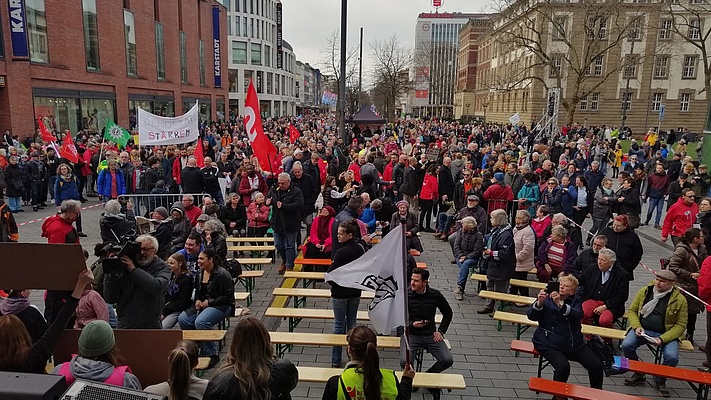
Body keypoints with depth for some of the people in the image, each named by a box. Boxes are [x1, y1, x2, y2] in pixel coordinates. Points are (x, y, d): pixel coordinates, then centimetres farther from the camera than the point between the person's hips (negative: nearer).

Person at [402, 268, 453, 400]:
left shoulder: (435, 295, 0)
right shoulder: (405, 295, -8)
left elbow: (448, 313, 16)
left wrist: (441, 331, 6)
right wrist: (412, 324, -22)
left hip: (430, 335, 3)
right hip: (411, 334, -2)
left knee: (448, 360, -15)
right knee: (405, 362, -28)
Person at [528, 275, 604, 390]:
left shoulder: (576, 300, 10)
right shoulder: (547, 298, 4)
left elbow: (578, 315, -13)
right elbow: (531, 316, -6)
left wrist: (560, 304, -30)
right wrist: (539, 303, -25)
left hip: (575, 344, 4)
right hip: (550, 344, -3)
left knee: (597, 365, -9)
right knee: (563, 366, -28)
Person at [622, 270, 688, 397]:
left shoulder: (679, 299, -5)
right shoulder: (645, 291, 2)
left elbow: (680, 325, -4)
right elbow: (631, 310, 9)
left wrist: (662, 339, -17)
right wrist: (637, 327, -10)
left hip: (666, 334, -2)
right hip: (642, 330, 2)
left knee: (672, 357, -28)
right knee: (626, 345, -24)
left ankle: (660, 380, 7)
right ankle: (638, 374, 4)